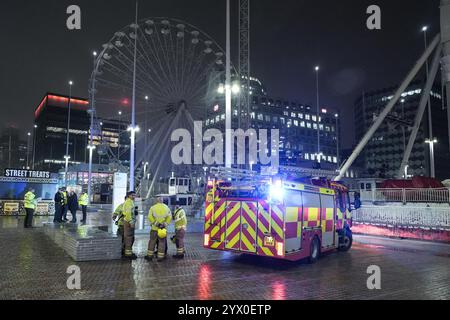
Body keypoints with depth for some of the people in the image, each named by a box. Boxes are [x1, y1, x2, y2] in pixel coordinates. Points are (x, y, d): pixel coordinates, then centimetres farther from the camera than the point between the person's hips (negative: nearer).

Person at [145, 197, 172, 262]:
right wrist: (165, 224, -7)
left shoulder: (153, 207, 4)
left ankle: (150, 256, 15)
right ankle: (160, 257, 8)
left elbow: (150, 217, -9)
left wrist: (156, 224, -10)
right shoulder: (166, 207, 8)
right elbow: (169, 217, -2)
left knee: (152, 242, 10)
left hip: (155, 228, -1)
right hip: (163, 228, 1)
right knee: (162, 242, 7)